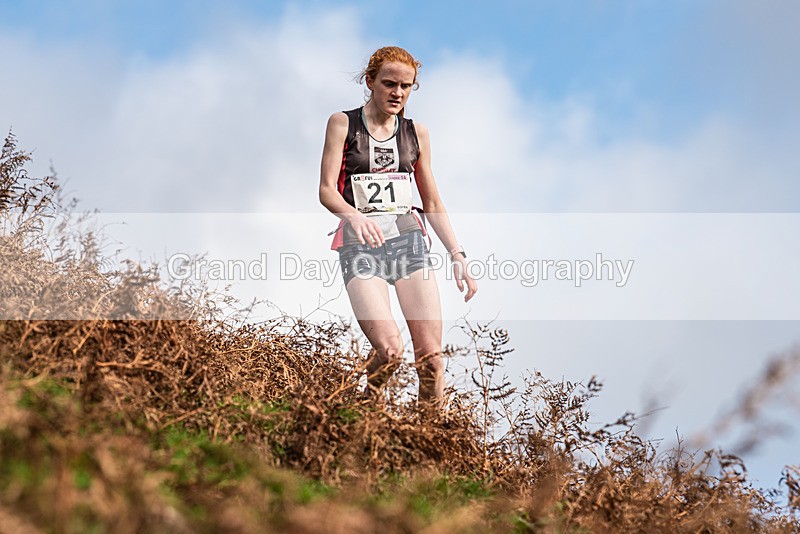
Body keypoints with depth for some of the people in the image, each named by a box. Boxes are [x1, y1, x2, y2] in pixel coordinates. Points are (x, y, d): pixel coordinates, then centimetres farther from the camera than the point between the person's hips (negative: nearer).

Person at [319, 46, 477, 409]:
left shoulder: (416, 133, 15)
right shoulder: (343, 124, 6)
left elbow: (433, 204, 20)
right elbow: (326, 190, -3)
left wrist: (457, 255, 11)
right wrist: (354, 215, -24)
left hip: (409, 240, 3)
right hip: (360, 243, -3)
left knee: (431, 353, -9)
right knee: (389, 349, -21)